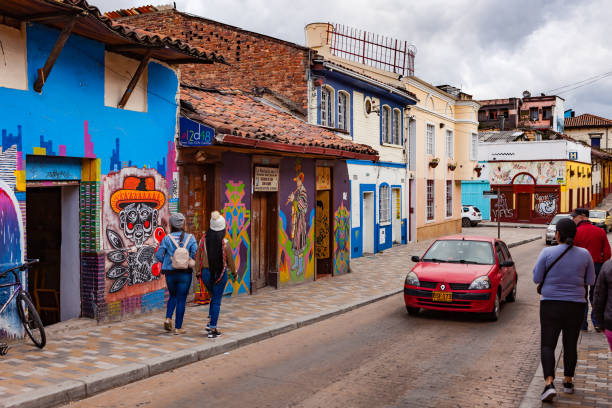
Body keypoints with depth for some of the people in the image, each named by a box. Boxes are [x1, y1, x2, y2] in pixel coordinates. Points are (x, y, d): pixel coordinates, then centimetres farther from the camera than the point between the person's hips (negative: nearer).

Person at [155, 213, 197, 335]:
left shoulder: (167, 238, -3)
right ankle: (178, 328, 8)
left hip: (170, 273, 2)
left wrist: (166, 262, 12)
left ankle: (168, 318, 7)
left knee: (173, 296, 25)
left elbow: (158, 255, -6)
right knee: (181, 300, 7)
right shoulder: (190, 238, -4)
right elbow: (195, 254, -13)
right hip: (185, 273, -2)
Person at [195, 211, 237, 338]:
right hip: (220, 274, -3)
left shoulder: (204, 239, -5)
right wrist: (234, 273, 12)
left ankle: (210, 321, 16)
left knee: (214, 297, 25)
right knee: (217, 300, 4)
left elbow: (198, 257, -1)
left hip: (206, 272, 4)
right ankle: (212, 329, 3)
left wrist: (198, 272, 9)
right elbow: (230, 260, -3)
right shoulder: (225, 243, -13)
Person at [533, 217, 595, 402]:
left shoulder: (547, 253, -11)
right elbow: (590, 281, 4)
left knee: (547, 345, 3)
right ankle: (568, 381, 28)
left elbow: (537, 278, -5)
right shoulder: (584, 255, -3)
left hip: (551, 305, -2)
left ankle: (549, 383, -13)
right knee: (571, 345, 18)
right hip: (576, 305, 3)